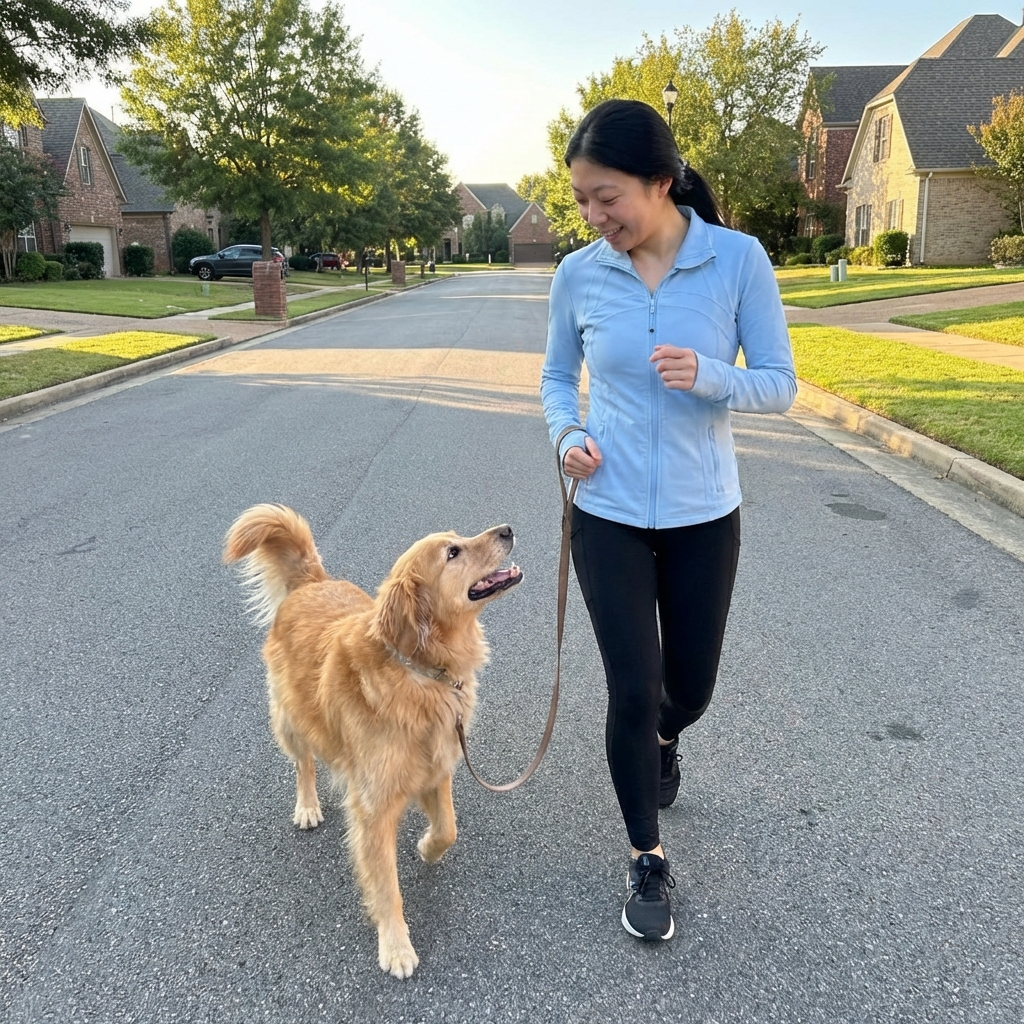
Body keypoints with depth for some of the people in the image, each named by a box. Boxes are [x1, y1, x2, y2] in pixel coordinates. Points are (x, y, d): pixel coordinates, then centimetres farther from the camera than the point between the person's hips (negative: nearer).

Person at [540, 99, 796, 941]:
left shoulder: (738, 260, -10)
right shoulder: (578, 275, -4)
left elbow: (780, 385, -6)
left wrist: (707, 376, -27)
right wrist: (566, 434, -12)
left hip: (703, 517, 0)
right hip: (608, 517, 0)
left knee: (690, 689, 15)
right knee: (632, 692, 0)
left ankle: (661, 741, 54)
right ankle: (648, 860, 25)